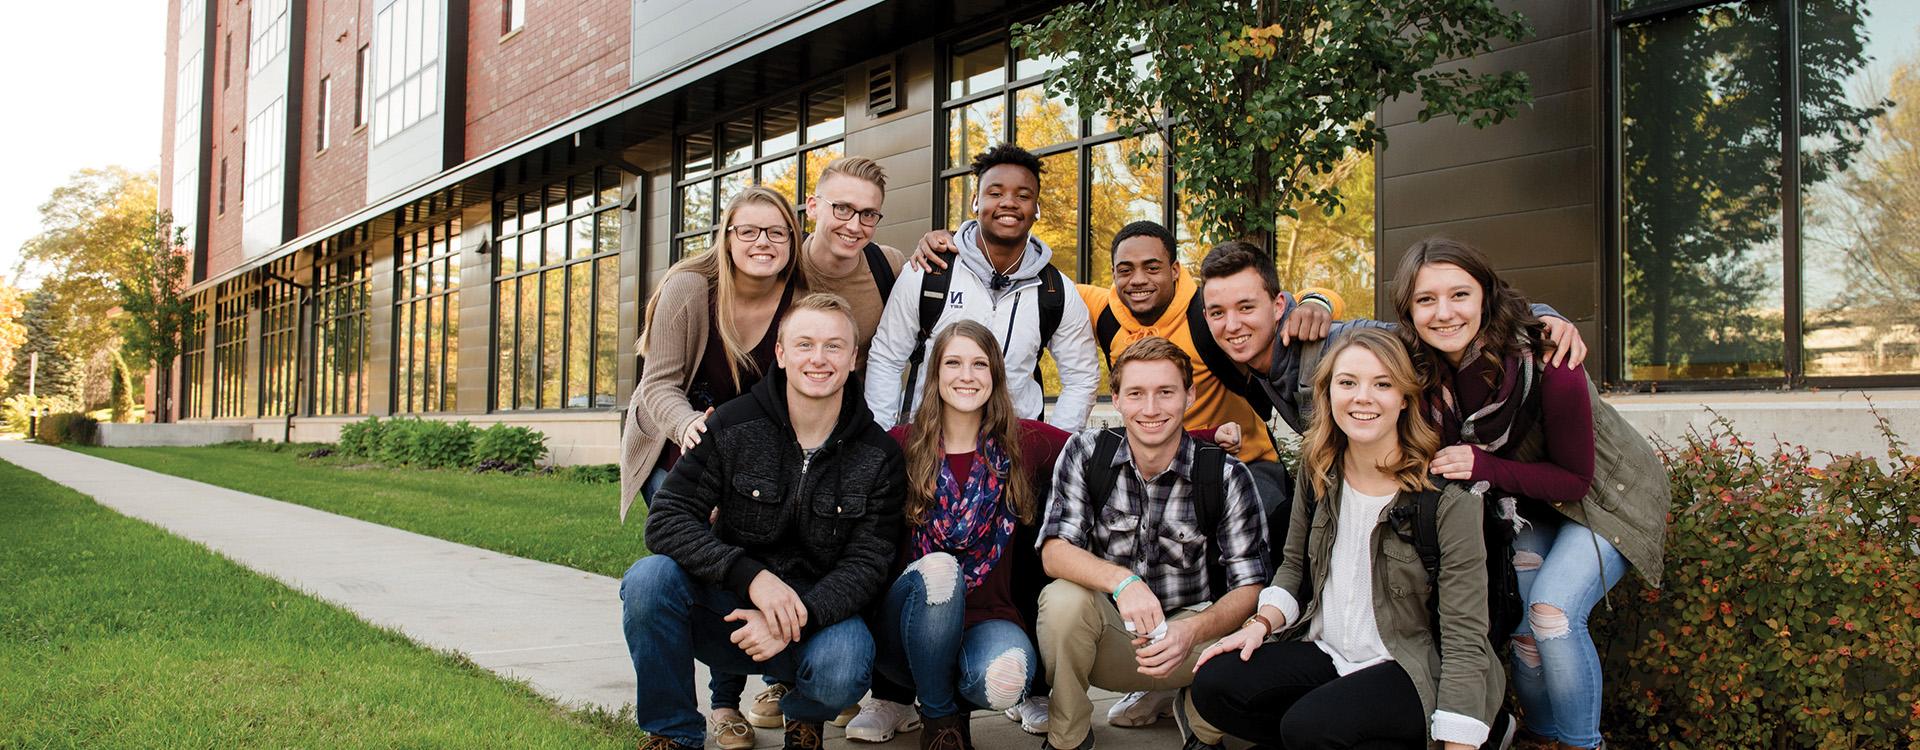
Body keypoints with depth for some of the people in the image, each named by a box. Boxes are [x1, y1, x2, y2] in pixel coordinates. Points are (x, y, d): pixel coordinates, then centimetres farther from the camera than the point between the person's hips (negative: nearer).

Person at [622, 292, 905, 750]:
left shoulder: (879, 457, -4)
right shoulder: (732, 426, -5)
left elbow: (867, 564, -9)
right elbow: (666, 520, -13)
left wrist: (796, 620, -27)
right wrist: (751, 575, -28)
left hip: (820, 614, 0)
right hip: (726, 609, 1)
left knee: (845, 664, -34)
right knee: (649, 578, -28)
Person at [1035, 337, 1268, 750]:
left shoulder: (1226, 475, -10)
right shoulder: (1086, 452, -7)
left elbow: (1249, 587, -11)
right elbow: (1054, 552, -14)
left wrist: (1192, 632, -32)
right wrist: (1121, 580, -35)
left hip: (1188, 631, 0)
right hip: (1109, 633, 0)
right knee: (1062, 600, -31)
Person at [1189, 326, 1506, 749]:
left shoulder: (1447, 496, -16)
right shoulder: (1318, 471, 1)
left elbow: (1465, 637, -16)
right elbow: (1294, 565, 15)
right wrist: (1261, 624, -5)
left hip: (1416, 667, -6)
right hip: (1326, 651, 7)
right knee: (1213, 686, -14)